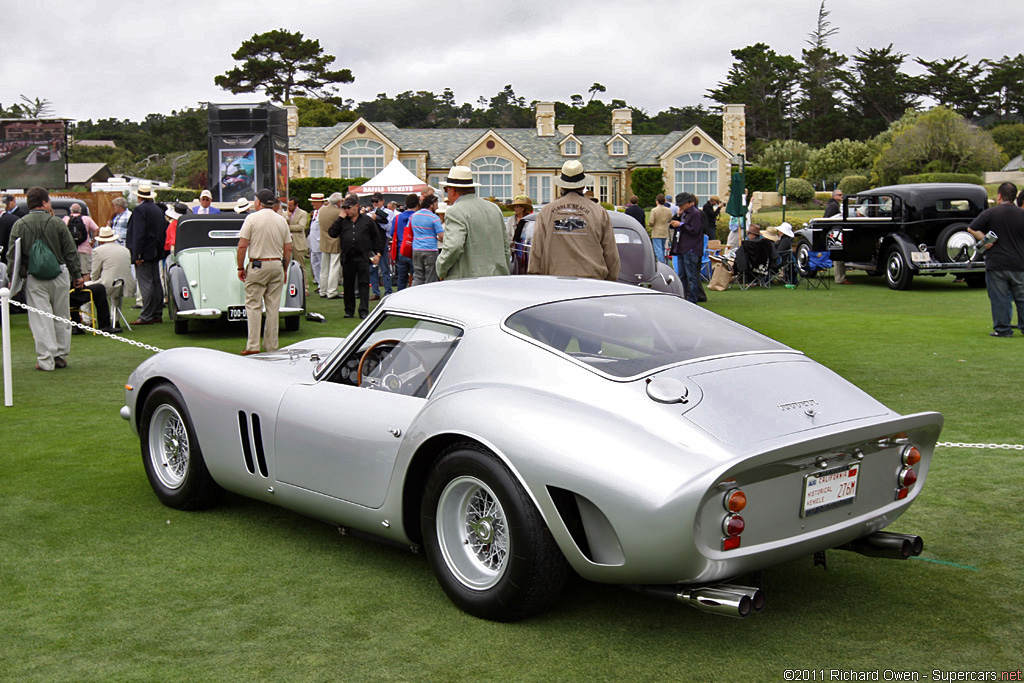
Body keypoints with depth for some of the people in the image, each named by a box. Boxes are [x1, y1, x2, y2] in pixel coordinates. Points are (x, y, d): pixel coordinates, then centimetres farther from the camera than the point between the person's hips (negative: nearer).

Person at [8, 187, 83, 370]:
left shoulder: (19, 225, 0)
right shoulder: (57, 223, -2)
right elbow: (71, 251, 1)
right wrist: (77, 275, 8)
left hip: (34, 279, 0)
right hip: (60, 276, 0)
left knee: (40, 320, 1)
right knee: (61, 317, 11)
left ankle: (45, 360, 0)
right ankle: (60, 356, 15)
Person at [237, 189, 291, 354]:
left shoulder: (252, 218, -6)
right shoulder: (282, 220, 7)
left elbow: (242, 246, -9)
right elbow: (288, 249, 8)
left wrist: (240, 268, -1)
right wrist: (284, 270, 16)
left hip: (257, 266, -4)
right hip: (277, 266, 4)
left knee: (254, 306, 0)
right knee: (273, 307, 8)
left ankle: (253, 346, -4)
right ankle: (271, 346, 11)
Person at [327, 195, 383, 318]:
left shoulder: (367, 220, 7)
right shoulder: (343, 221, 11)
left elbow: (377, 237, 11)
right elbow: (332, 233, -1)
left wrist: (378, 253, 4)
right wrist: (340, 218, -1)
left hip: (363, 257, -2)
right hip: (347, 258, 2)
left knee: (364, 284, -4)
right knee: (348, 284, 8)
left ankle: (364, 310, -2)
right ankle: (349, 310, 17)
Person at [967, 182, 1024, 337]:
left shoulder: (990, 213, -6)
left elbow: (971, 229, -5)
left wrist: (984, 240, 0)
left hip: (996, 263, -3)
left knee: (999, 298, 2)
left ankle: (1002, 329, 3)